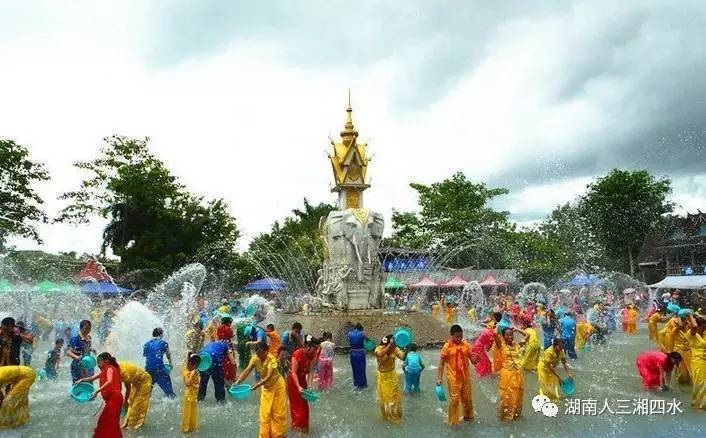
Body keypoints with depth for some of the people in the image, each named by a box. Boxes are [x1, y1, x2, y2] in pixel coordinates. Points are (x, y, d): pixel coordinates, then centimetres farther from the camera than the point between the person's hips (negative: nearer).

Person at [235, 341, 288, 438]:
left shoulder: (272, 359, -30)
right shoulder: (255, 359, -17)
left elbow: (269, 377, -37)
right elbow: (246, 371, -26)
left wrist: (258, 384, -51)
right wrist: (238, 381, -42)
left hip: (277, 385, -4)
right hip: (266, 387, 4)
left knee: (278, 413, 5)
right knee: (265, 413, 4)